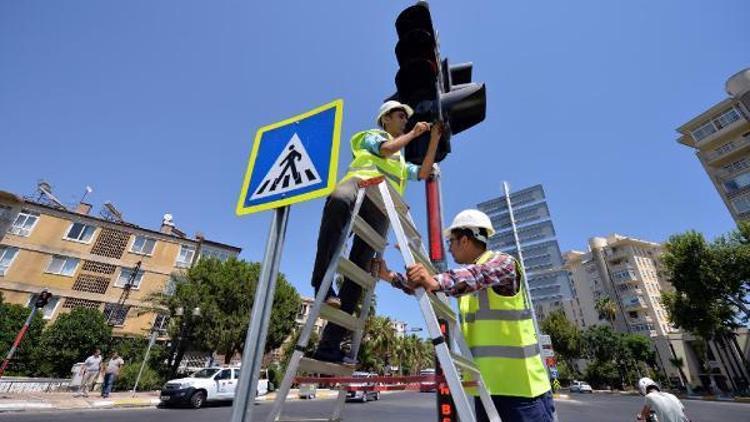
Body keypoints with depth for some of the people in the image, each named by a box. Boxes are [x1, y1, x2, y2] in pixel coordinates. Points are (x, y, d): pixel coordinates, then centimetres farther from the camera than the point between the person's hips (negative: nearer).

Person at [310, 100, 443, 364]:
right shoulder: (371, 136, 27)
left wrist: (434, 139, 27)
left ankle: (329, 347, -15)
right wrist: (414, 133, 17)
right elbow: (388, 148, 5)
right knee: (339, 200, -45)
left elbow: (424, 173, 29)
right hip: (360, 183, -4)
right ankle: (322, 281, -40)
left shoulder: (402, 163, 43)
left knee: (358, 270, -13)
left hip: (381, 207, 4)